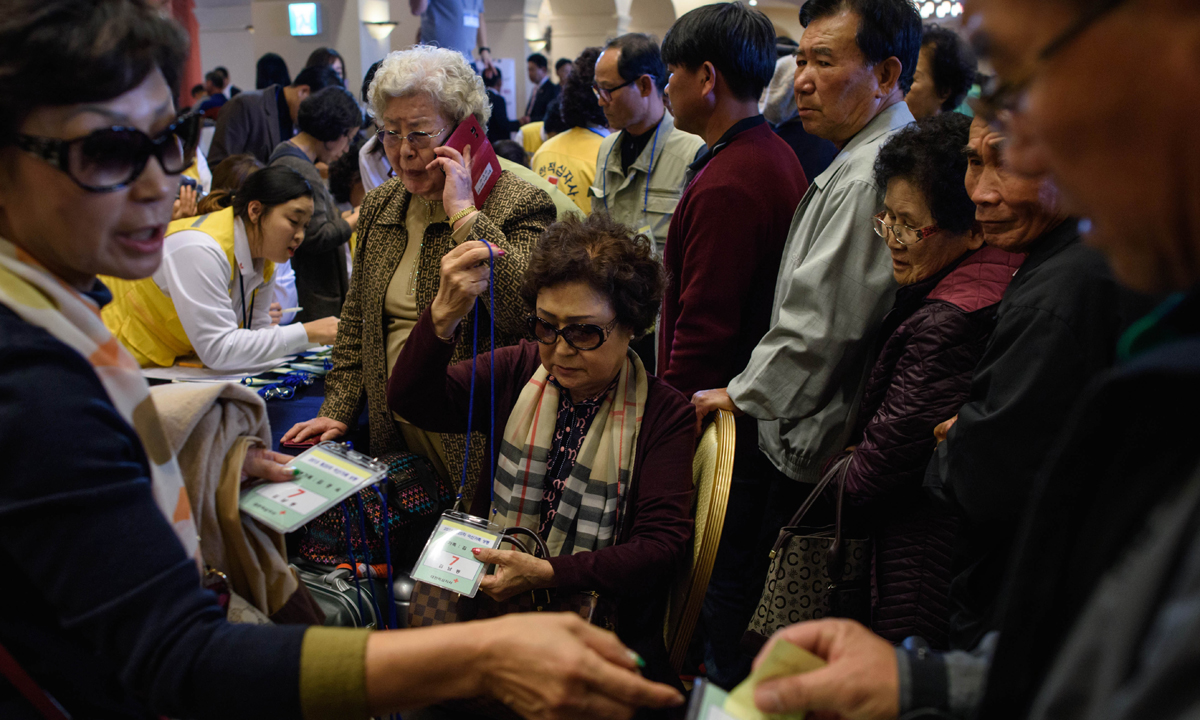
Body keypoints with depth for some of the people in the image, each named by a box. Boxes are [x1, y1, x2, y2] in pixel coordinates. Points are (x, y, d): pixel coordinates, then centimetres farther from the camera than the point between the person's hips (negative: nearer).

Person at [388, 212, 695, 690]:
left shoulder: (664, 413, -5)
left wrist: (547, 573, -21)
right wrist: (444, 315, -22)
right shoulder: (519, 372, 6)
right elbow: (413, 401, -3)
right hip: (489, 592, 3)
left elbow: (661, 546, -10)